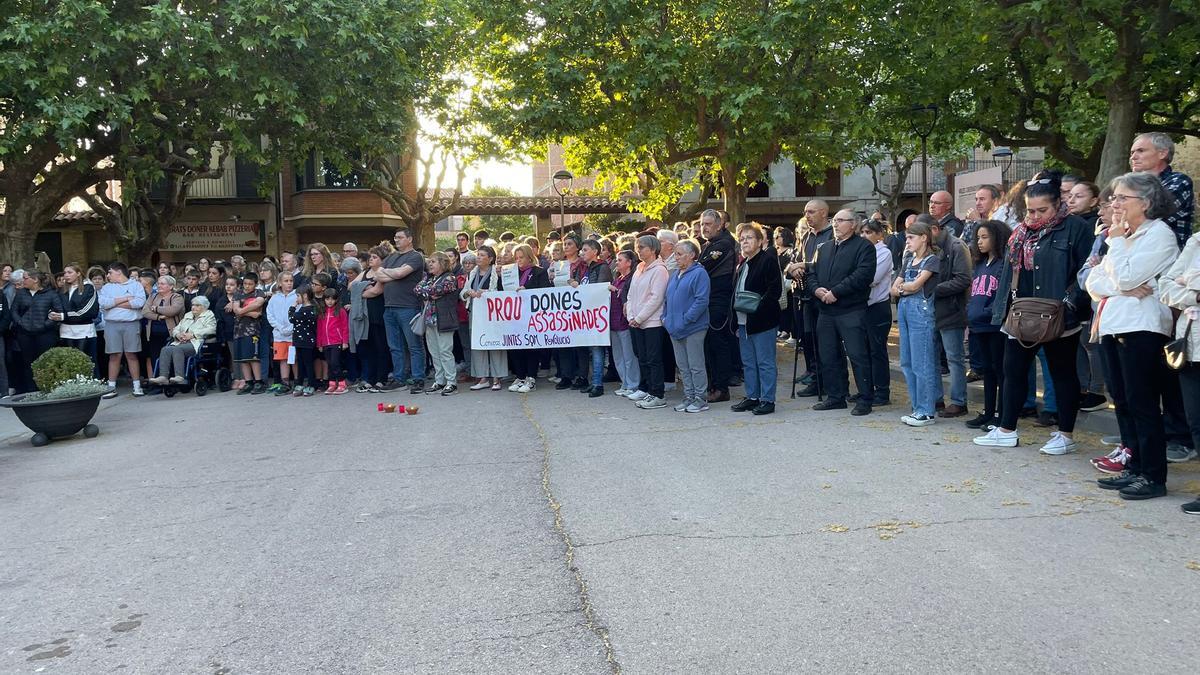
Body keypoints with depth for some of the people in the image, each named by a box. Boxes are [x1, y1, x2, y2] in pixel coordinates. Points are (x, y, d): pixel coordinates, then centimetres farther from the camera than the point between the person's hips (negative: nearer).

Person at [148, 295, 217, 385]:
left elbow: (211, 329, -7)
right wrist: (178, 334, 2)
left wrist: (192, 334, -13)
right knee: (165, 349, -24)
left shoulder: (209, 315, 12)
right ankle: (163, 377, -36)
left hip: (196, 343, -6)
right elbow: (176, 329, 27)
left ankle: (180, 377, -45)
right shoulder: (187, 315, 32)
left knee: (177, 349, -34)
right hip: (181, 343, 6)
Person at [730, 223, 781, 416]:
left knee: (765, 362, -1)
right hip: (743, 321, 9)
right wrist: (736, 308, 11)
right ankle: (752, 397, 23)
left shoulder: (768, 260, -9)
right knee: (748, 362, 13)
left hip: (762, 321, -8)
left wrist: (758, 306, -20)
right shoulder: (742, 265, 17)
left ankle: (768, 400, 5)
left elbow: (775, 289, -16)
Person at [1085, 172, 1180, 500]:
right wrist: (1122, 288, -10)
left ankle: (1154, 476, 1)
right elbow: (1094, 282, 9)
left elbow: (1125, 277, -18)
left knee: (1142, 405, -6)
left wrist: (1116, 240, -4)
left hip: (1141, 329, -9)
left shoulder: (1159, 234, -7)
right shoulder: (1124, 236, 19)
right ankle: (1134, 469, 20)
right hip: (1113, 326, 9)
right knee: (1123, 403, 11)